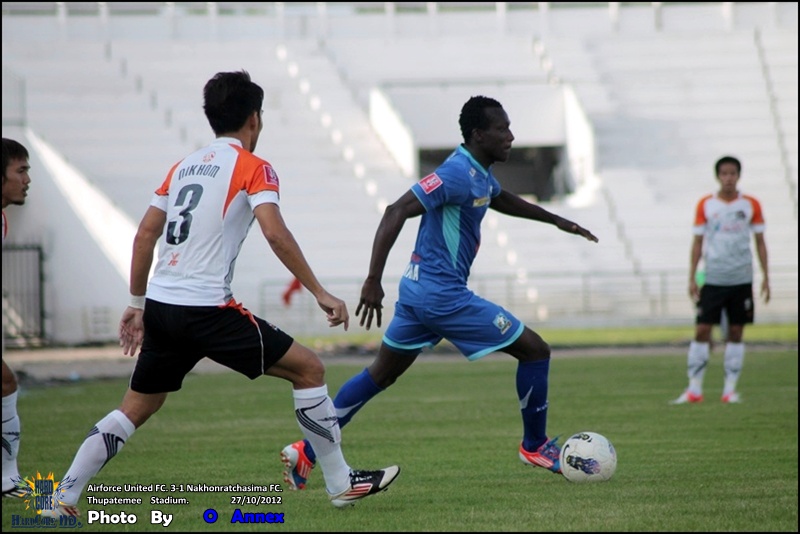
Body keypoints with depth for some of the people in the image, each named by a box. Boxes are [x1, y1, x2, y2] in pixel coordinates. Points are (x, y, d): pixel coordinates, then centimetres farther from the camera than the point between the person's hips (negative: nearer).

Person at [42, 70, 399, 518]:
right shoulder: (252, 168, -2)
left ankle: (63, 497, 12)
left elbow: (145, 235, 18)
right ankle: (342, 483, 4)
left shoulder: (185, 166, 18)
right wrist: (321, 293, -14)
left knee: (136, 409, 19)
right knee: (309, 368, 3)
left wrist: (137, 305, 24)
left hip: (161, 305, 7)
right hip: (207, 309, -7)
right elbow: (275, 233, -16)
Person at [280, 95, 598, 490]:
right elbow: (396, 212, -25)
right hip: (444, 295, -10)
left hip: (418, 290, 10)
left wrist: (556, 220, 39)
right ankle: (535, 446, 14)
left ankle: (306, 451, 16)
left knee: (381, 375, 16)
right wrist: (374, 280, -30)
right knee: (535, 351, -1)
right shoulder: (458, 173, -20)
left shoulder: (481, 173, 11)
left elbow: (502, 200, 36)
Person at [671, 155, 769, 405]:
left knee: (736, 333, 3)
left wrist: (765, 277, 2)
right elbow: (698, 242, 5)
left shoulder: (751, 205, 3)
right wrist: (692, 278, 0)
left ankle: (730, 389, 8)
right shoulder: (705, 205, 1)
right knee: (702, 330, -5)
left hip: (741, 279, 1)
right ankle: (694, 389, -1)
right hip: (712, 279, -1)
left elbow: (760, 242, 8)